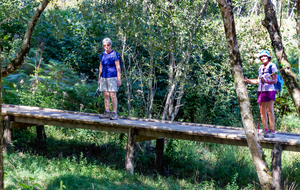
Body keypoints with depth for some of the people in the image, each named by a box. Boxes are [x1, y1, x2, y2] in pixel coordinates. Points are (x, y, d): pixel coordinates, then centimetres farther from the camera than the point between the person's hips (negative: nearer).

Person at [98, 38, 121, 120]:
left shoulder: (114, 54, -5)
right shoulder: (102, 55, 13)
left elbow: (118, 67, -7)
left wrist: (119, 79, -12)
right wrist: (99, 78, 18)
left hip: (112, 77, -6)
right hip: (104, 77, 6)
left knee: (113, 95, -9)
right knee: (105, 95, 6)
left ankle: (114, 113, -8)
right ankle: (107, 112, 10)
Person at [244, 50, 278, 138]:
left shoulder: (272, 66, -4)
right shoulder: (261, 67, 17)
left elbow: (275, 81, -9)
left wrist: (266, 81, -26)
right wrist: (248, 80, 15)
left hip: (269, 90, -7)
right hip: (260, 91, 7)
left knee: (269, 111, -10)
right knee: (262, 111, 7)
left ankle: (272, 131, -10)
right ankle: (265, 130, 13)